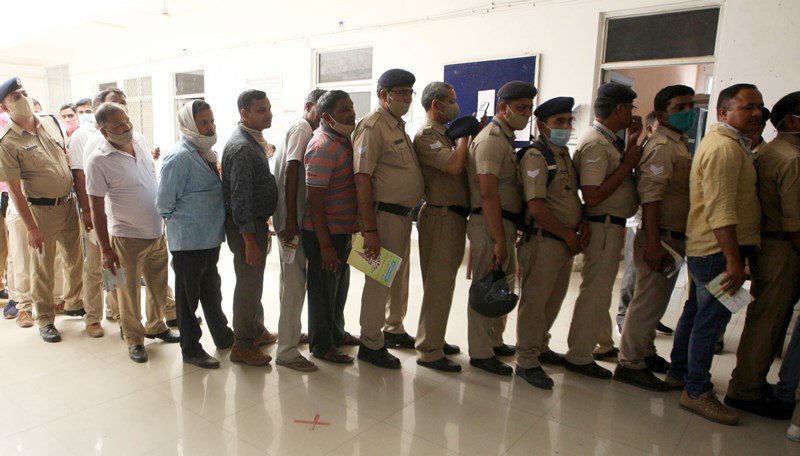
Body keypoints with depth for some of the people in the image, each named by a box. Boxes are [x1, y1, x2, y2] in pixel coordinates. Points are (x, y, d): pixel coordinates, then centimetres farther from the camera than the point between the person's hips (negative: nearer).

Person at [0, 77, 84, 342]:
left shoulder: (51, 122, 2)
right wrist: (31, 228, -14)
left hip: (69, 203, 5)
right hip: (41, 209, -5)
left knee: (77, 258, 17)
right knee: (42, 267, 8)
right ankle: (45, 319, 23)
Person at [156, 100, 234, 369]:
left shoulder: (206, 153, 7)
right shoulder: (179, 157, -18)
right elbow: (164, 204, -16)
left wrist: (214, 224, 12)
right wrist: (182, 222, -2)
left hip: (210, 237, 8)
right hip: (188, 239, -8)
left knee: (211, 289, 21)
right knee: (188, 294, 7)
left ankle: (222, 336, 36)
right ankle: (190, 349, 21)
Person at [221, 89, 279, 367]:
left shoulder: (254, 141, 10)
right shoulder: (242, 147, -21)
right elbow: (240, 198, -25)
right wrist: (250, 240, -24)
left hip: (256, 221, 10)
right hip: (245, 226, -10)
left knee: (254, 281, 21)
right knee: (248, 283, 1)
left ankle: (257, 331, 38)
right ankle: (243, 346, 16)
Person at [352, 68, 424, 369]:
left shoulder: (399, 126, 15)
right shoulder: (372, 126, -14)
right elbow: (362, 178, -20)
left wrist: (407, 214, 14)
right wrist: (369, 229, -24)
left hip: (403, 214, 9)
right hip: (384, 214, -9)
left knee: (399, 275, 19)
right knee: (380, 279, 0)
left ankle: (394, 330, 36)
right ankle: (371, 344, 14)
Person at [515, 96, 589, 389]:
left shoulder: (564, 155, 16)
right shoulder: (535, 157, -12)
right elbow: (536, 207, -20)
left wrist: (582, 223, 3)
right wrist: (568, 235, -13)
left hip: (566, 241, 9)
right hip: (542, 240, -9)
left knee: (554, 298, 18)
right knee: (534, 299, -2)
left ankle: (540, 347, 34)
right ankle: (527, 361, 9)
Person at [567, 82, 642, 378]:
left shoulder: (609, 140, 9)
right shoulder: (595, 144, -21)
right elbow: (592, 196, -28)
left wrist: (630, 146, 7)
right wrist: (627, 165, -21)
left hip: (612, 224, 11)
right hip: (602, 226, -11)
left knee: (602, 288, 22)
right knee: (595, 291, -2)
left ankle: (601, 343, 39)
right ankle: (579, 357, 10)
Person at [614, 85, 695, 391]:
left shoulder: (679, 143, 17)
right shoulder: (662, 146, -16)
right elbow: (650, 196, -24)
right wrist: (653, 243, -29)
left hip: (674, 237, 10)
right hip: (662, 238, -10)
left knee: (655, 302, 18)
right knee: (649, 302, -3)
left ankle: (645, 353, 32)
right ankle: (630, 364, 8)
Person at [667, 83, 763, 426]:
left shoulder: (728, 144, 18)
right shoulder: (724, 147, -17)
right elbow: (720, 211, -25)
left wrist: (743, 251, 20)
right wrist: (734, 260, -27)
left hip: (708, 248, 11)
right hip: (717, 249, -11)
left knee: (696, 312, 17)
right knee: (709, 318, -3)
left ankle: (679, 372, 30)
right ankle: (697, 392, 7)